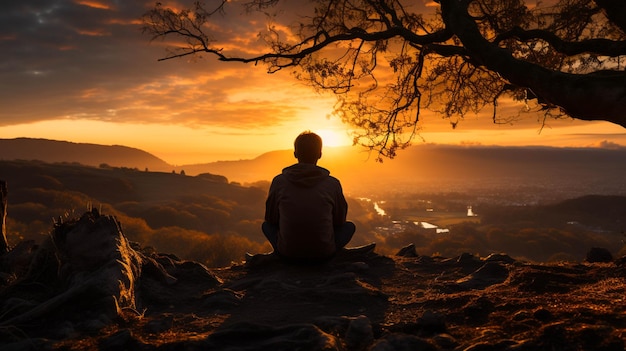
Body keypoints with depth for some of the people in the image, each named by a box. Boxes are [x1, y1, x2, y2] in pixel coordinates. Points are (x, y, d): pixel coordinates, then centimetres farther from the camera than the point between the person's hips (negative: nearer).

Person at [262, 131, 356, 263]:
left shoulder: (279, 181, -5)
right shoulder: (333, 184, -6)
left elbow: (271, 218, 8)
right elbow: (339, 221, 8)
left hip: (287, 253, 1)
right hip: (323, 254, 0)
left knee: (266, 225, 30)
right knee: (349, 226, 26)